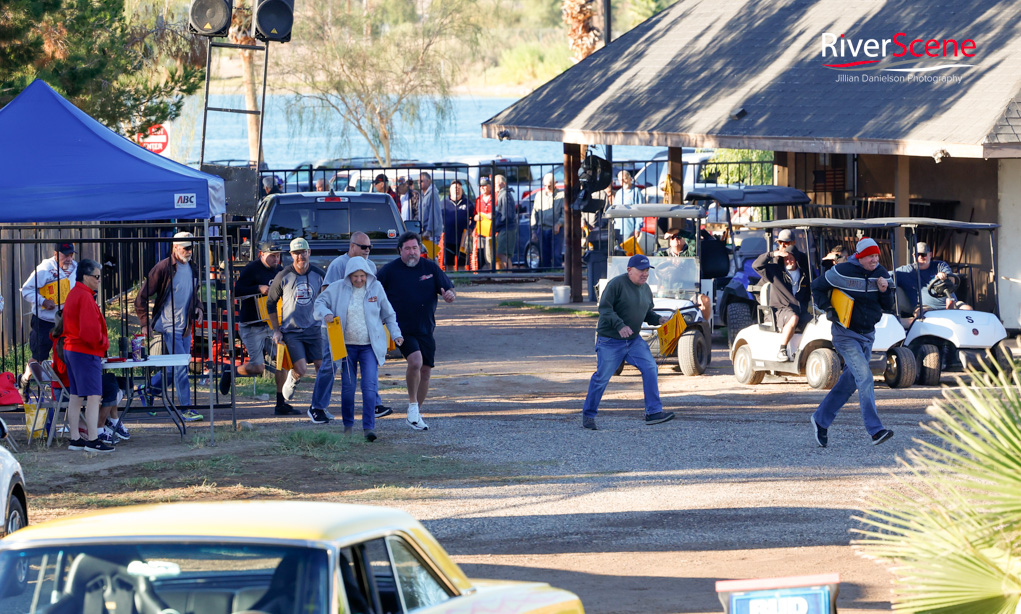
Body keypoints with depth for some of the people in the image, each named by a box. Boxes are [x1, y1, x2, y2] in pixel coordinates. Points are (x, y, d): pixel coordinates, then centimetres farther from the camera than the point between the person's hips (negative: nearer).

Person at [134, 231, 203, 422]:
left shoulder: (192, 269, 10)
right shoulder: (163, 268, -11)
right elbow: (141, 298, -8)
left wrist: (197, 308, 7)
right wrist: (145, 322, -11)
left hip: (185, 326, 7)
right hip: (169, 326, -7)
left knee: (178, 365, 13)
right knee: (180, 368, -9)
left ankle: (151, 388, 32)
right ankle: (186, 409, -6)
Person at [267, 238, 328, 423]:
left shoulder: (319, 275, 4)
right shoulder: (283, 276, -2)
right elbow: (270, 302, 8)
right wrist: (276, 330, 4)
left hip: (314, 329, 2)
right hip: (291, 331, -2)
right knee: (301, 369, -17)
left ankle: (316, 408, 7)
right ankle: (292, 379, 20)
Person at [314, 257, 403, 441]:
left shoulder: (376, 288, 2)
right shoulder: (338, 288, -1)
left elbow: (388, 314, 13)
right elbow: (320, 302, 8)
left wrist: (395, 334, 4)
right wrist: (326, 314, -13)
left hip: (370, 346, -1)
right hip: (347, 345, 1)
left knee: (370, 385, -13)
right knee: (347, 386, 5)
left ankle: (368, 427, -15)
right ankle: (348, 424, 21)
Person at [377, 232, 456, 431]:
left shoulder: (431, 268, 4)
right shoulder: (389, 271, -3)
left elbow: (450, 290, 5)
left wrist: (449, 294, -18)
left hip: (426, 329, 4)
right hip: (403, 329, -4)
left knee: (426, 370, 7)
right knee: (415, 361, -25)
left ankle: (417, 414, 22)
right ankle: (412, 405, -7)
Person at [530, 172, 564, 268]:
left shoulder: (561, 195, 3)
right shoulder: (539, 195, 15)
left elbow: (565, 213, -1)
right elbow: (534, 214, 16)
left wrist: (559, 224, -18)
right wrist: (533, 231, 11)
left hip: (556, 231, -4)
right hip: (542, 230, 4)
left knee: (556, 255, -11)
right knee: (543, 256, 4)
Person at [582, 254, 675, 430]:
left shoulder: (645, 289, 9)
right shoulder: (617, 284, -14)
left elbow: (647, 313, 19)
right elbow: (604, 308, -19)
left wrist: (658, 319, -3)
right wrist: (619, 325, -31)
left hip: (634, 340, 6)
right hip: (610, 341, -6)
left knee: (650, 368, -9)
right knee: (602, 377, -2)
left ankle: (653, 412, -8)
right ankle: (588, 415, 12)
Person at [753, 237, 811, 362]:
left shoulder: (804, 273, 13)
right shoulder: (776, 271, 3)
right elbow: (756, 265, -8)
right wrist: (772, 254, -18)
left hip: (801, 310, 4)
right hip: (780, 309, -4)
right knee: (793, 318, -37)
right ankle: (782, 350, -29)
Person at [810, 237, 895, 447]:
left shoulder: (881, 274, 1)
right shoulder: (842, 272, -15)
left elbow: (888, 305, 4)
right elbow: (817, 287, -2)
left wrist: (884, 290, -15)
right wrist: (829, 309, -11)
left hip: (867, 334, 7)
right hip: (845, 334, -7)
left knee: (848, 383, 12)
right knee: (864, 377, -19)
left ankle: (821, 420, 27)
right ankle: (875, 430, -23)